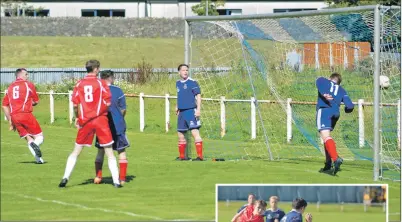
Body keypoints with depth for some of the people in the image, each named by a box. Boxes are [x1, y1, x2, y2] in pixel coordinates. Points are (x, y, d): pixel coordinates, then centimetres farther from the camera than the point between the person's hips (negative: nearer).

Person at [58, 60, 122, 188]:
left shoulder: (79, 84, 3)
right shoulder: (101, 83, -4)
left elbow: (75, 104, 0)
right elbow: (108, 103, -7)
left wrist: (77, 118, 15)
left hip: (85, 121, 2)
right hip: (100, 119, -2)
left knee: (76, 152, 12)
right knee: (109, 153, 3)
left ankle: (65, 178, 2)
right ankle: (116, 181, -2)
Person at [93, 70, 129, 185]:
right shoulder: (118, 91, -7)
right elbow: (123, 110, -3)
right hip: (117, 126, -2)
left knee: (101, 151, 15)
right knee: (121, 151, 6)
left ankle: (98, 176, 10)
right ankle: (122, 178, 1)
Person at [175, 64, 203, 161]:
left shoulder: (192, 82, -6)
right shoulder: (178, 83, 15)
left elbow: (198, 96, -10)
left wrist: (198, 109, -19)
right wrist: (177, 107, 20)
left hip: (191, 111, -7)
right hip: (182, 112, 7)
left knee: (195, 132, -16)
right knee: (180, 135, 12)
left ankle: (200, 156, -19)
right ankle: (182, 156, 25)